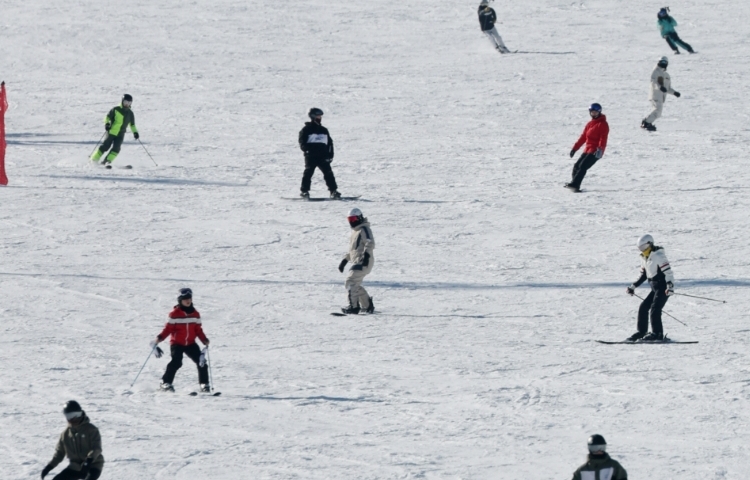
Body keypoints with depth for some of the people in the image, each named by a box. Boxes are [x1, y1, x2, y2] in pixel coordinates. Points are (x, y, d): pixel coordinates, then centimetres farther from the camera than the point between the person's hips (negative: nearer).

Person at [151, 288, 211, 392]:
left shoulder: (195, 314, 6)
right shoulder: (175, 314, -6)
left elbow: (198, 329, 10)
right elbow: (169, 328, -7)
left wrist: (204, 340, -3)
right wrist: (159, 338, -18)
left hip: (190, 344, 4)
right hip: (177, 343, -4)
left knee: (201, 362, -4)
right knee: (176, 362, -22)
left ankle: (204, 384, 8)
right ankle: (166, 382, -9)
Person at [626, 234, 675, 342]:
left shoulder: (658, 256, -14)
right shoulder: (644, 258, 14)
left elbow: (668, 271, -21)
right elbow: (643, 275, 26)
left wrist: (670, 286, -31)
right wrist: (633, 286, 24)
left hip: (663, 288, -9)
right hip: (655, 288, 9)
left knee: (654, 309, -18)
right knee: (643, 308, 7)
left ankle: (657, 334, -19)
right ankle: (641, 332, 15)